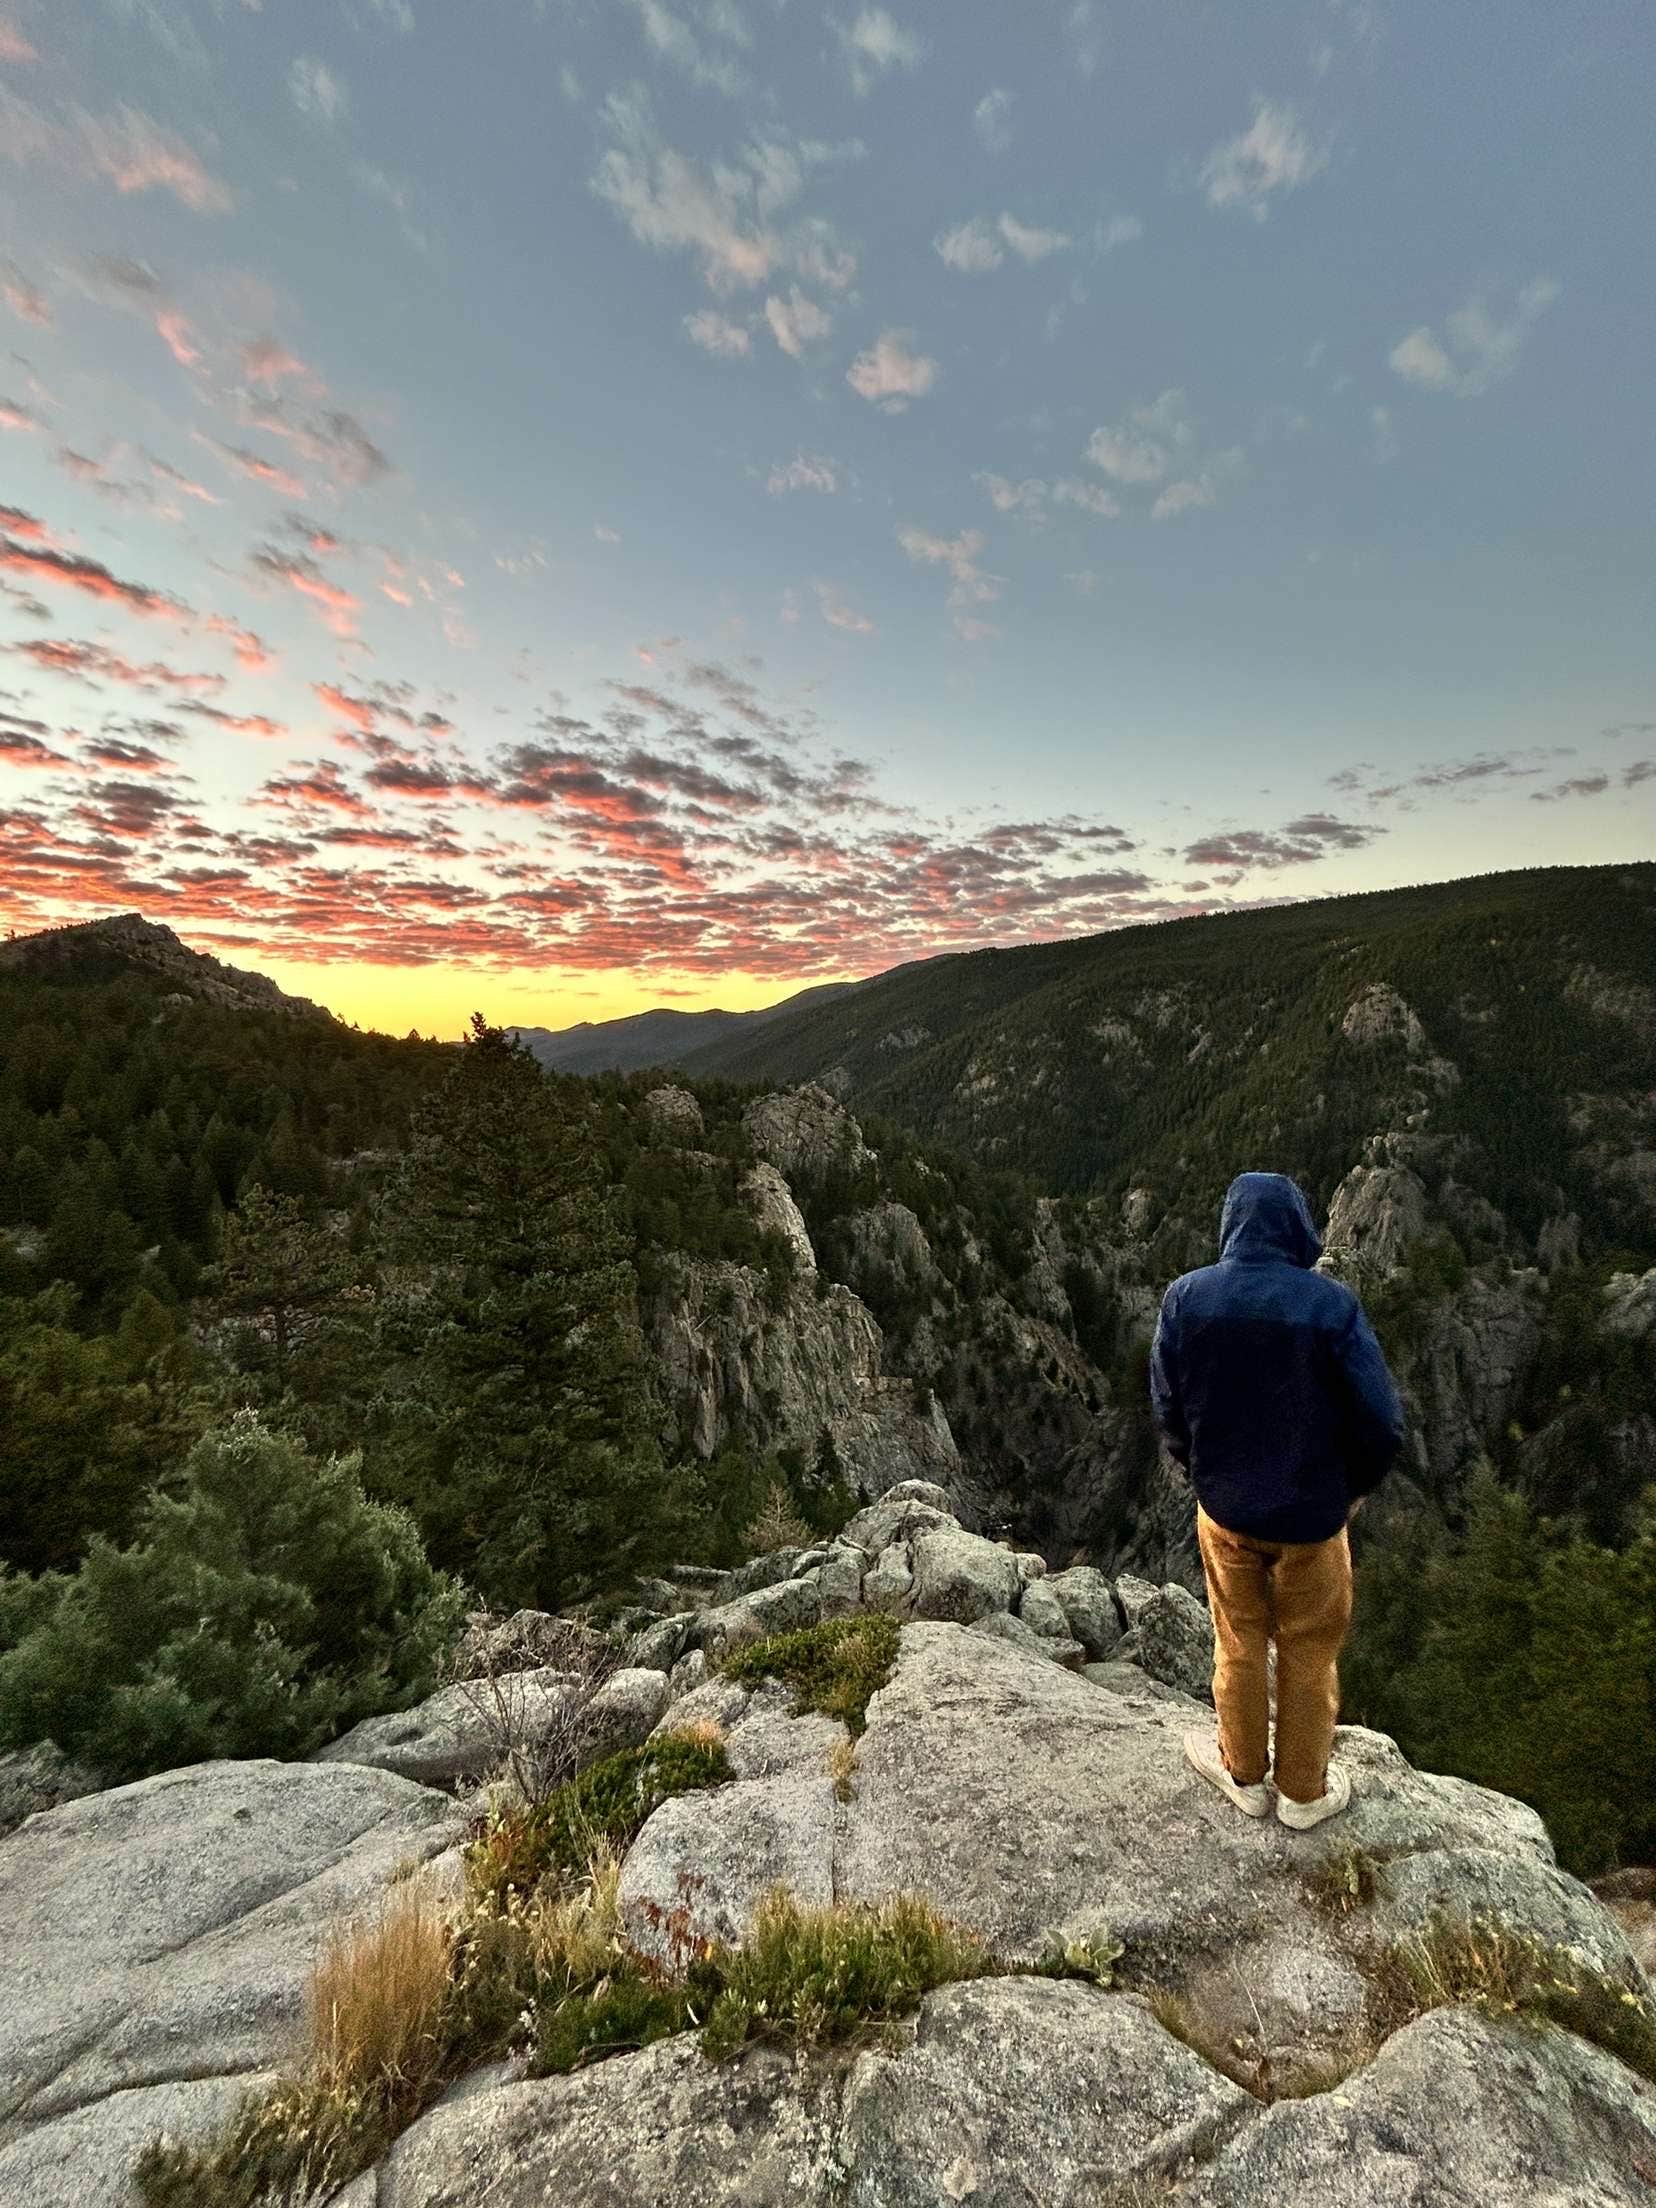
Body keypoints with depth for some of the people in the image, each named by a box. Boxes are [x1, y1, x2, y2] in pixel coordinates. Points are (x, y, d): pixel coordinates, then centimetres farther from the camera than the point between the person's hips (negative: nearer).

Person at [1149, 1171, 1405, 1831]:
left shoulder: (1185, 1298, -15)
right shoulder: (1329, 1303, -22)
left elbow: (1168, 1410, -7)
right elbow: (1380, 1421, -15)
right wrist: (1354, 1487, 4)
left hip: (1224, 1507, 2)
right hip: (1311, 1514, -1)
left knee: (1239, 1644, 23)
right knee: (1308, 1656, 21)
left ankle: (1245, 1774, 43)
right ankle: (1304, 1793, 41)